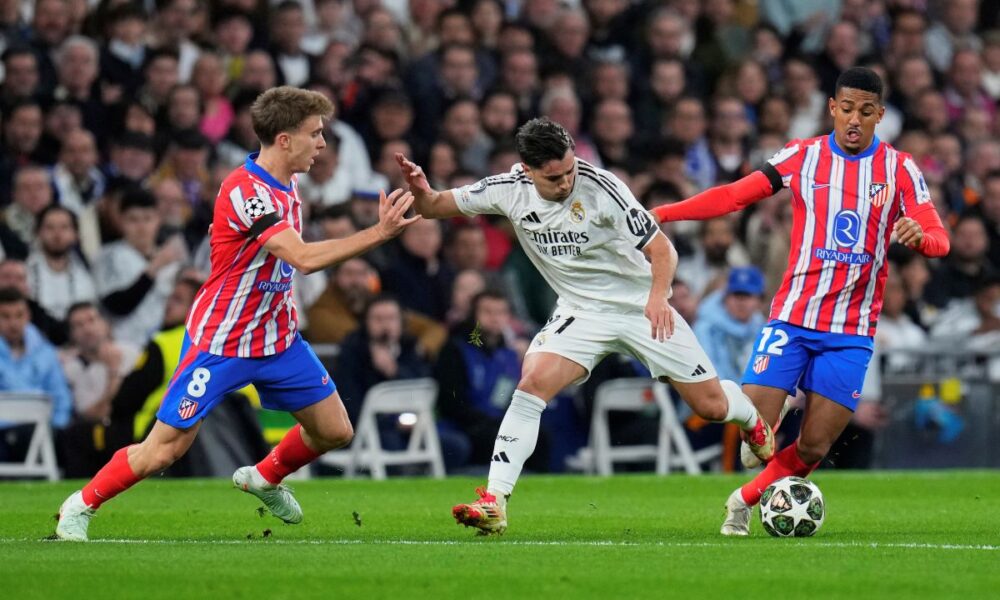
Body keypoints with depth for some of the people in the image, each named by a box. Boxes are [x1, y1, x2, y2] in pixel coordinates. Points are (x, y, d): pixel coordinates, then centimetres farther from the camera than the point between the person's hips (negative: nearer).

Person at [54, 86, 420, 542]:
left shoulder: (283, 186, 3)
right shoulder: (246, 192, -26)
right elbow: (305, 258, -36)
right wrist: (378, 234, -36)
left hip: (277, 337, 8)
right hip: (220, 344, -8)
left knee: (334, 431, 8)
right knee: (164, 450, -6)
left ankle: (264, 478, 34)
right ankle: (82, 505, 16)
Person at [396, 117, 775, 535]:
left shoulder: (599, 187, -24)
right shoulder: (509, 191, -13)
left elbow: (661, 249, -20)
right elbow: (434, 207, -5)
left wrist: (658, 296, -38)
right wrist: (419, 190, -28)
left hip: (641, 308, -2)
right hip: (580, 312, 2)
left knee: (712, 406, 4)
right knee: (532, 384, -24)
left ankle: (753, 422, 43)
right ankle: (494, 503, -24)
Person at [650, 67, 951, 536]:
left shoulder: (899, 169, 2)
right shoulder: (803, 156, 3)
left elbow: (939, 240, -5)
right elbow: (734, 196, 2)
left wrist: (919, 236, -30)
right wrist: (663, 213, -8)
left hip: (851, 330, 0)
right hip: (791, 317, 0)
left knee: (814, 448, -3)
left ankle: (746, 499, 22)